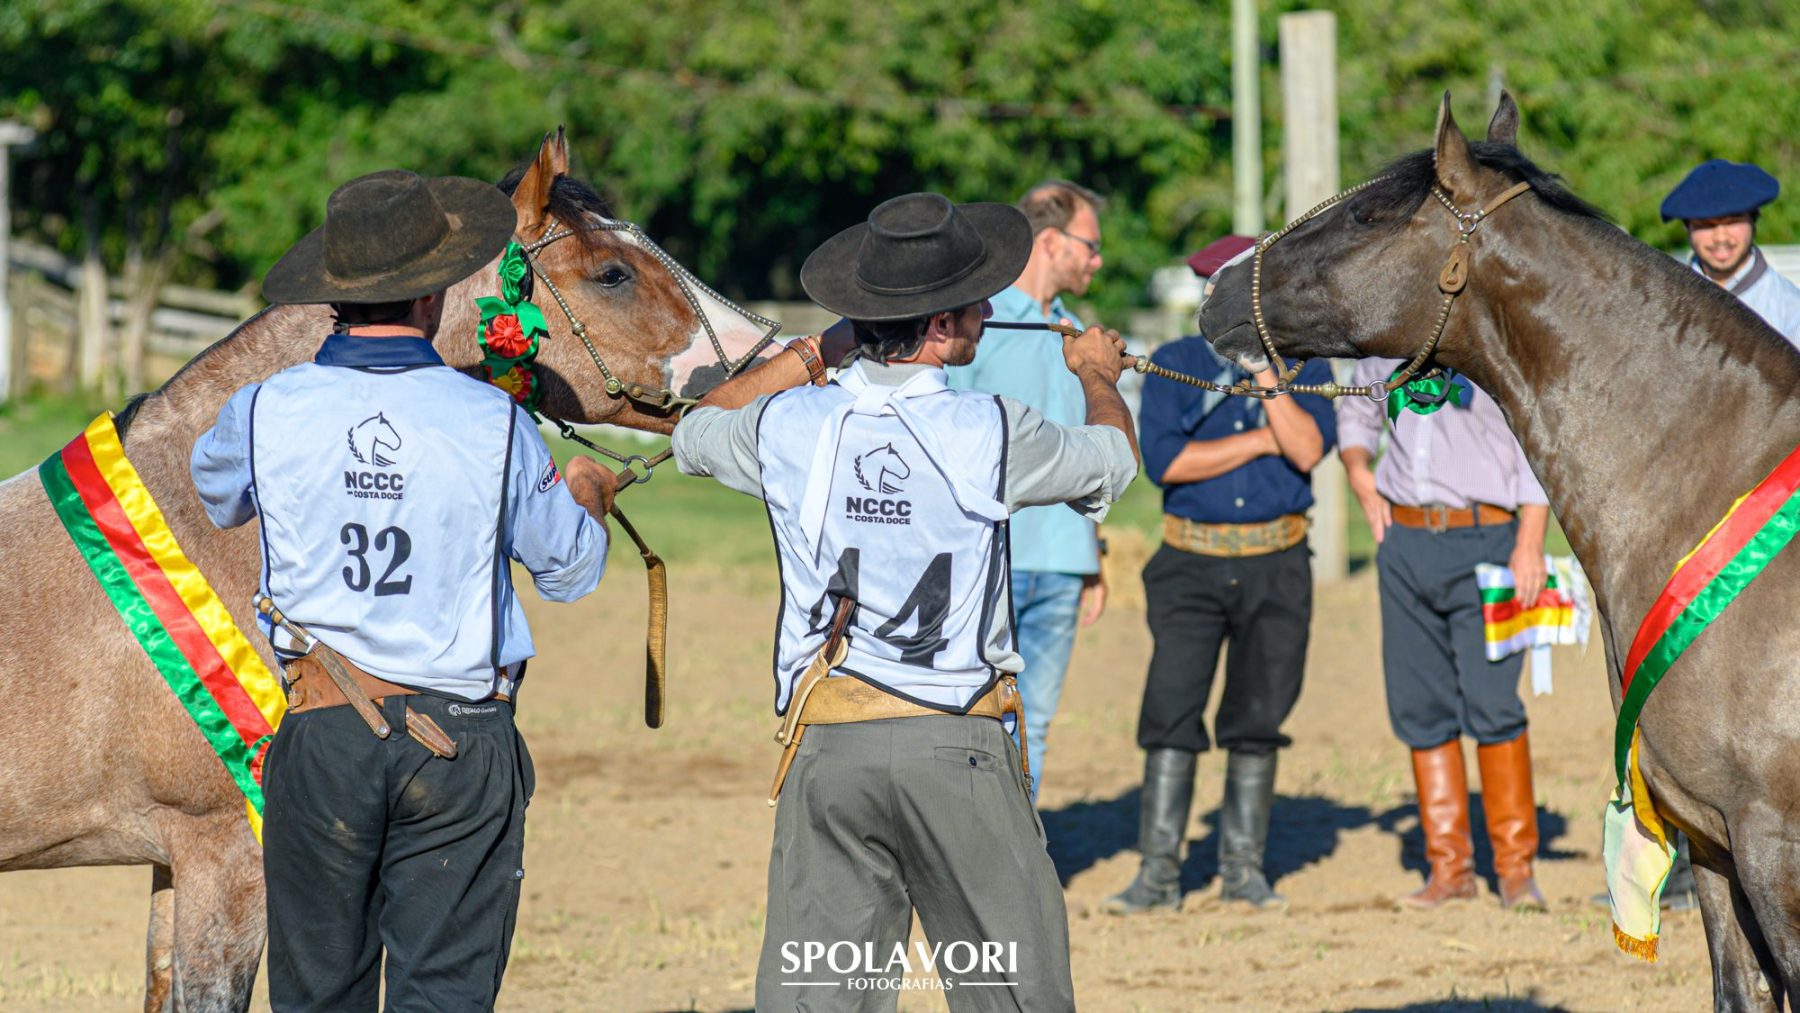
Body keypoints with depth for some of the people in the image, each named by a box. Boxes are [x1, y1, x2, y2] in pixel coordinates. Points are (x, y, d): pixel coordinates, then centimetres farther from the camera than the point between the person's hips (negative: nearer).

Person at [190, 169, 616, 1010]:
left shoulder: (266, 412, -5)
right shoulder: (493, 423, -8)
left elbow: (216, 497, 19)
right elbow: (570, 569, 6)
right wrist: (587, 497, 29)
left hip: (320, 732, 1)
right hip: (462, 735, -1)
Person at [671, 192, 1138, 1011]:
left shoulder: (788, 425, 0)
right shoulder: (987, 434, -8)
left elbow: (694, 435, 25)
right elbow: (1111, 459, 13)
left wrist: (804, 361, 36)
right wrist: (1097, 376, 35)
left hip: (824, 748, 3)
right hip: (954, 739, -3)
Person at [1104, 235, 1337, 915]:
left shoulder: (1304, 366, 7)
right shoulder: (1174, 365, 5)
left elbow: (1307, 449, -11)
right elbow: (1164, 460, -10)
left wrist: (1266, 369, -13)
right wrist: (1261, 441, -8)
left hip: (1276, 565, 1)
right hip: (1192, 561, -1)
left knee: (1259, 720, 3)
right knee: (1172, 713, -8)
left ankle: (1243, 868, 12)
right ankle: (1158, 872, -5)